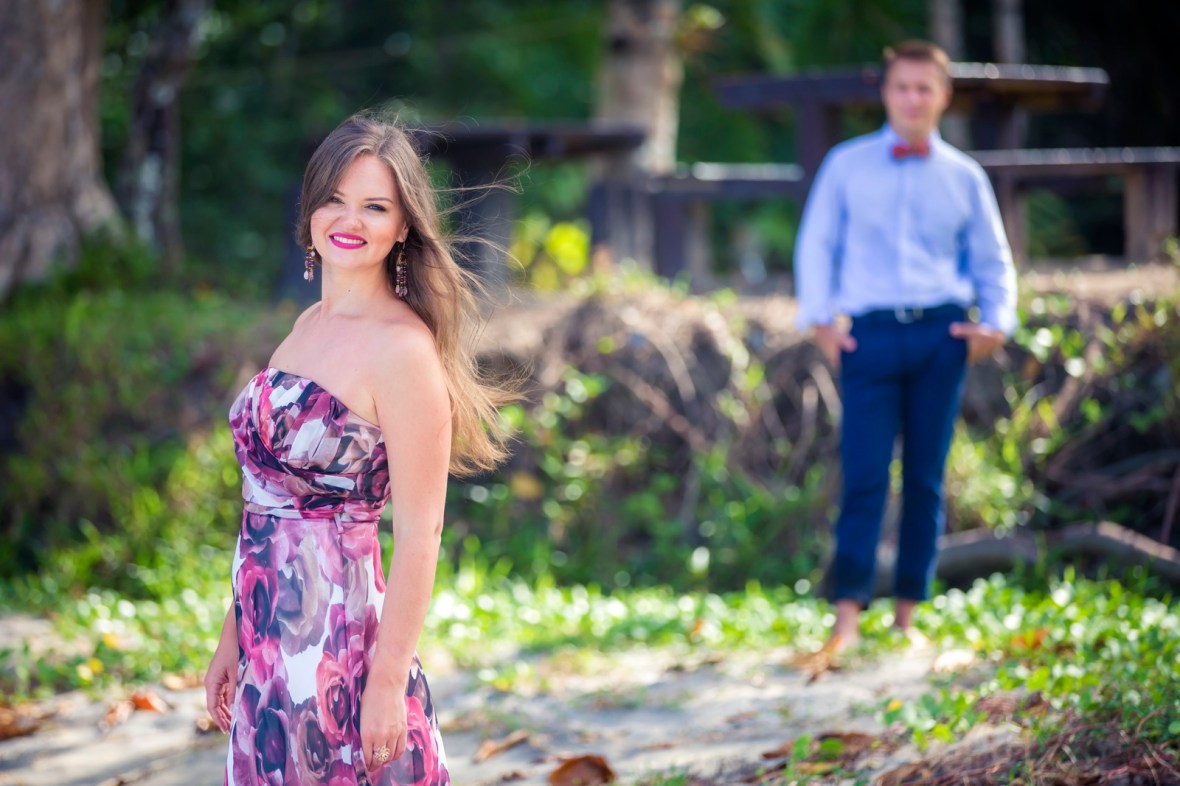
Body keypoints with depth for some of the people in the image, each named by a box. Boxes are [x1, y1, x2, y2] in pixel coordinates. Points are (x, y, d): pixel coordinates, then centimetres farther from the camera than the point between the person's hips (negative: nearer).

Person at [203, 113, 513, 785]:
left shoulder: (403, 347, -14)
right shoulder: (310, 325, 11)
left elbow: (419, 536, -16)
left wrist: (389, 681, -18)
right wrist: (234, 638, 16)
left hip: (342, 634, -7)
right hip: (273, 644, 8)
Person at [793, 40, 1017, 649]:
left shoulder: (964, 177, 13)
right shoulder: (847, 165, 9)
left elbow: (992, 261, 17)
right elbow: (816, 244, 10)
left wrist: (997, 322, 1)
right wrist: (820, 321, -1)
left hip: (941, 333, 2)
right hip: (871, 333, -2)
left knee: (927, 477, 3)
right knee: (864, 473, -10)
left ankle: (907, 612, 9)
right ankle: (848, 612, -11)